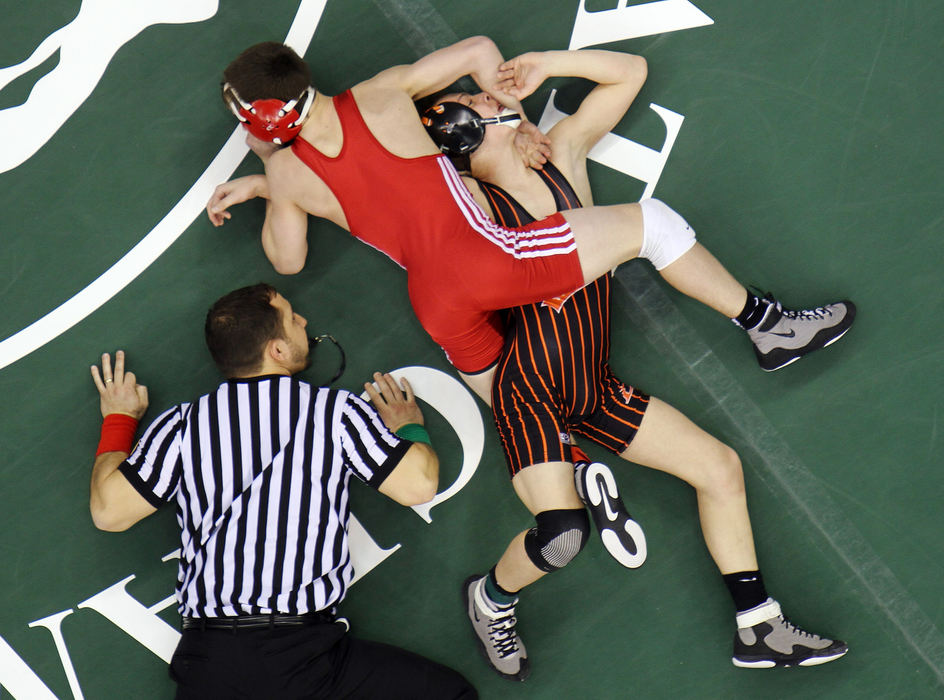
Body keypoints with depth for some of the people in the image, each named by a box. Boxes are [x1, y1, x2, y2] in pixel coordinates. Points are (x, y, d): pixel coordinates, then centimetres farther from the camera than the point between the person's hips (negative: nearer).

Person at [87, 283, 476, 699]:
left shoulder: (182, 424, 6)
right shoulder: (338, 412, 0)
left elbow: (108, 511, 7)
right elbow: (419, 484, -1)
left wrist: (118, 420, 24)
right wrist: (409, 427, 22)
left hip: (208, 658, 3)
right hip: (309, 649, -3)